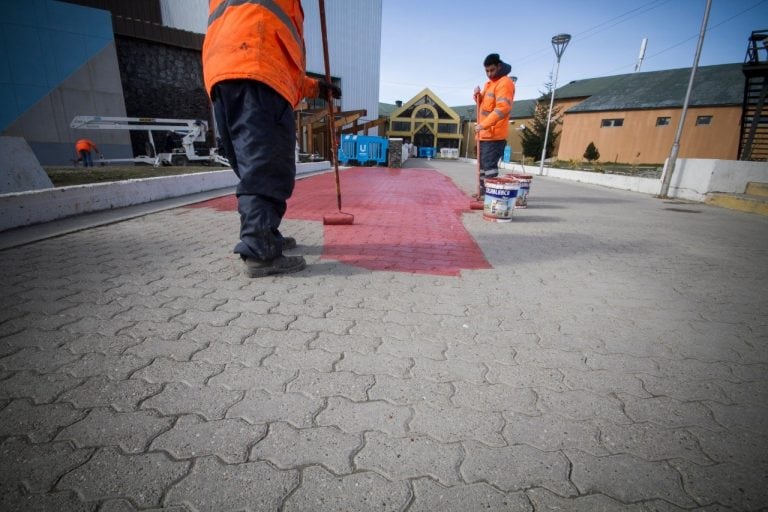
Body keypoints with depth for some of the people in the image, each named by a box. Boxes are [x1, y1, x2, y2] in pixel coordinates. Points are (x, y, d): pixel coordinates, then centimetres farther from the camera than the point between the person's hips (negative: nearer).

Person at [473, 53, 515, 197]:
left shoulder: (505, 83, -10)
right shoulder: (489, 83, 20)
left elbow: (503, 108, -23)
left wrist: (483, 125, -28)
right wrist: (478, 95, 6)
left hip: (495, 135, -10)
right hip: (484, 134, 10)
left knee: (490, 164, -14)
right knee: (483, 164, 15)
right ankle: (483, 190, 24)